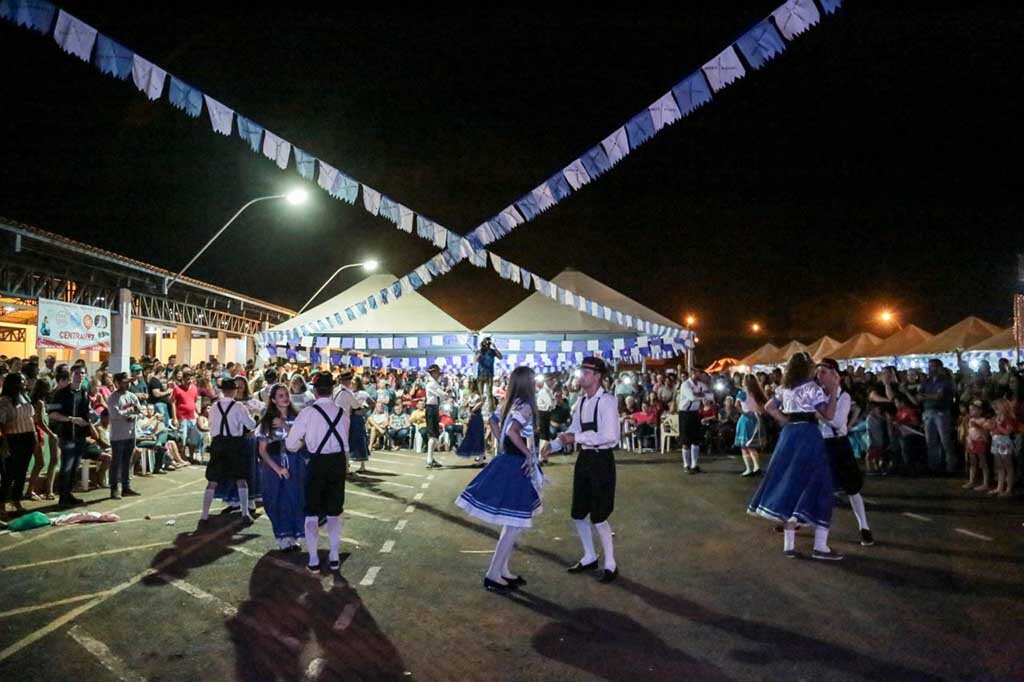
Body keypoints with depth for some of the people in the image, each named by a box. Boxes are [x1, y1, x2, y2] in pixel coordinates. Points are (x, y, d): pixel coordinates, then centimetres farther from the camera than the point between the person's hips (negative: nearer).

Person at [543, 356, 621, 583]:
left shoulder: (607, 401, -17)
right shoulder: (581, 401, 7)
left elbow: (609, 436, -25)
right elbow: (574, 430, 15)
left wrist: (577, 438, -21)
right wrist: (553, 445, 1)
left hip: (601, 460, -8)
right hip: (584, 458, 8)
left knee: (598, 517, -1)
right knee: (579, 513, 15)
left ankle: (610, 564, 18)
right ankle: (589, 557, 35)